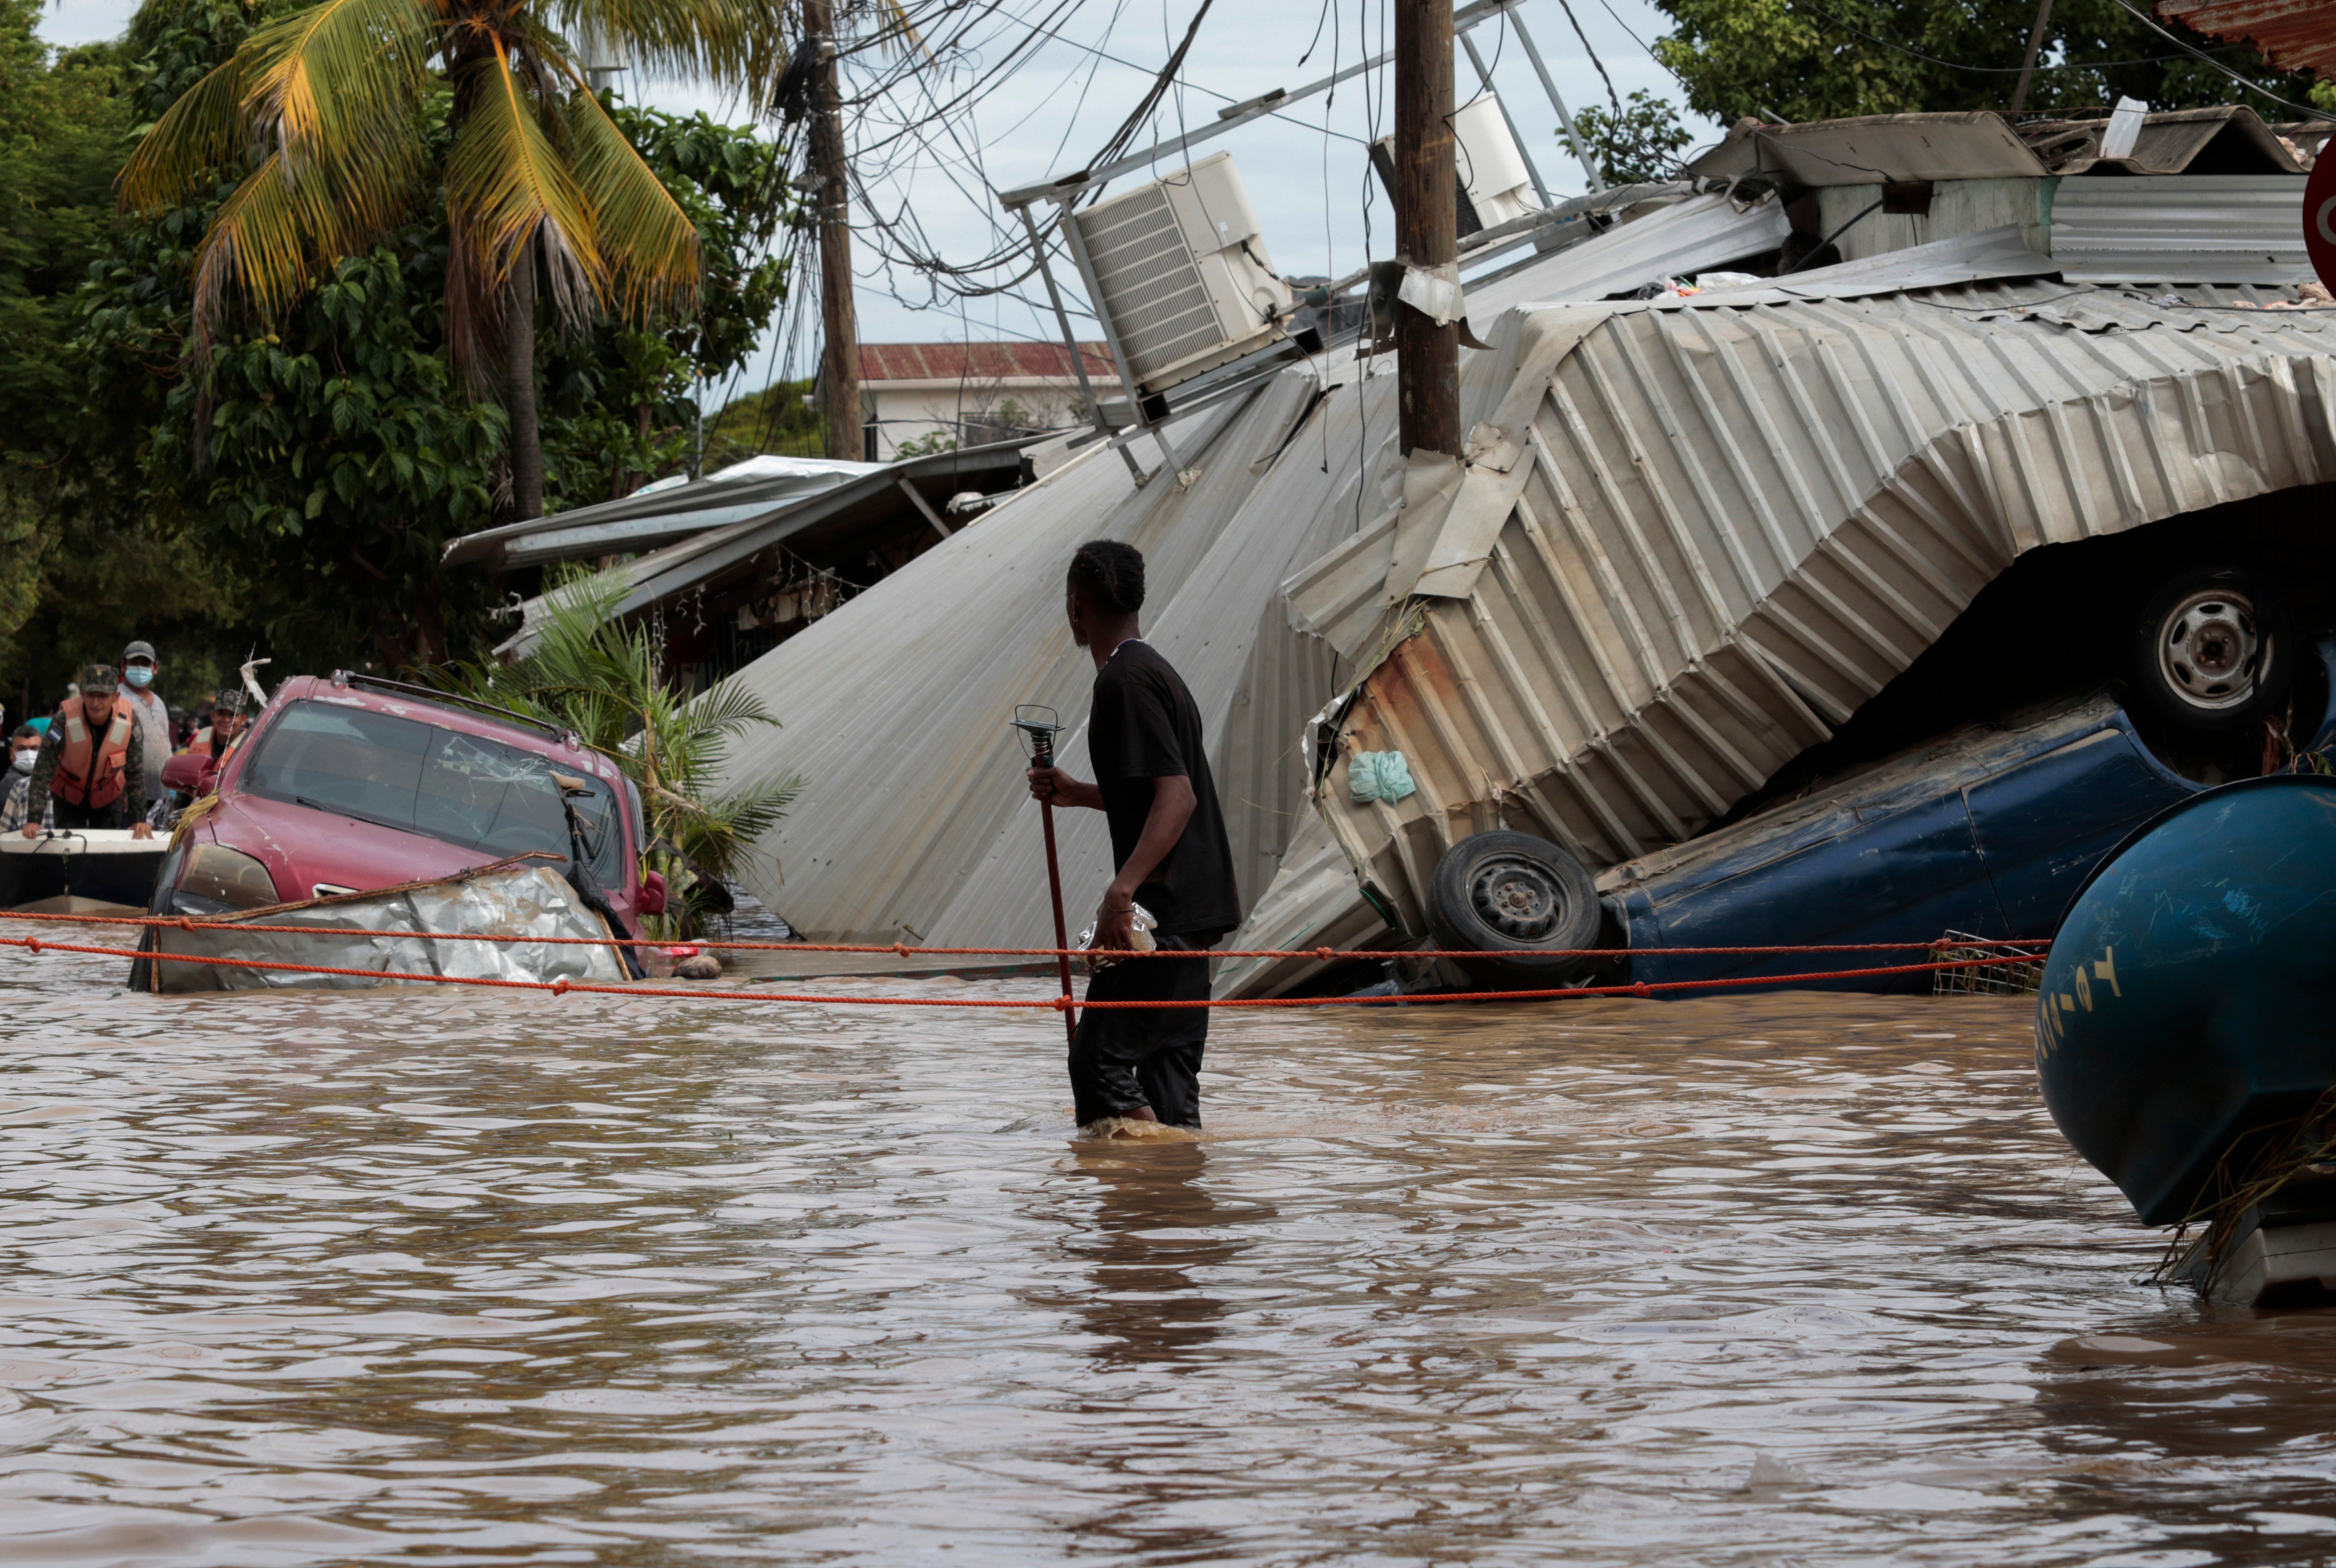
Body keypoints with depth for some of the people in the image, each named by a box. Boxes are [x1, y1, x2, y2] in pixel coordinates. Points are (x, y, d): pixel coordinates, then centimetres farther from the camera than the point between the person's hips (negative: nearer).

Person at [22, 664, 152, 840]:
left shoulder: (129, 720, -24)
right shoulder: (66, 719, -30)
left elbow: (136, 773, -16)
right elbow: (43, 771, -30)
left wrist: (139, 819, -20)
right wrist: (33, 820, -37)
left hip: (109, 795, 1)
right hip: (69, 795, -1)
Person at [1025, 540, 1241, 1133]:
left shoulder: (1125, 680, -13)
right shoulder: (1152, 670, 18)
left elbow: (1177, 796, -23)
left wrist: (1122, 888, -30)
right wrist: (1075, 793, 24)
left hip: (1164, 908, -10)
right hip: (1191, 913, 10)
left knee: (1099, 1060, -10)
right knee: (1168, 1067, 10)